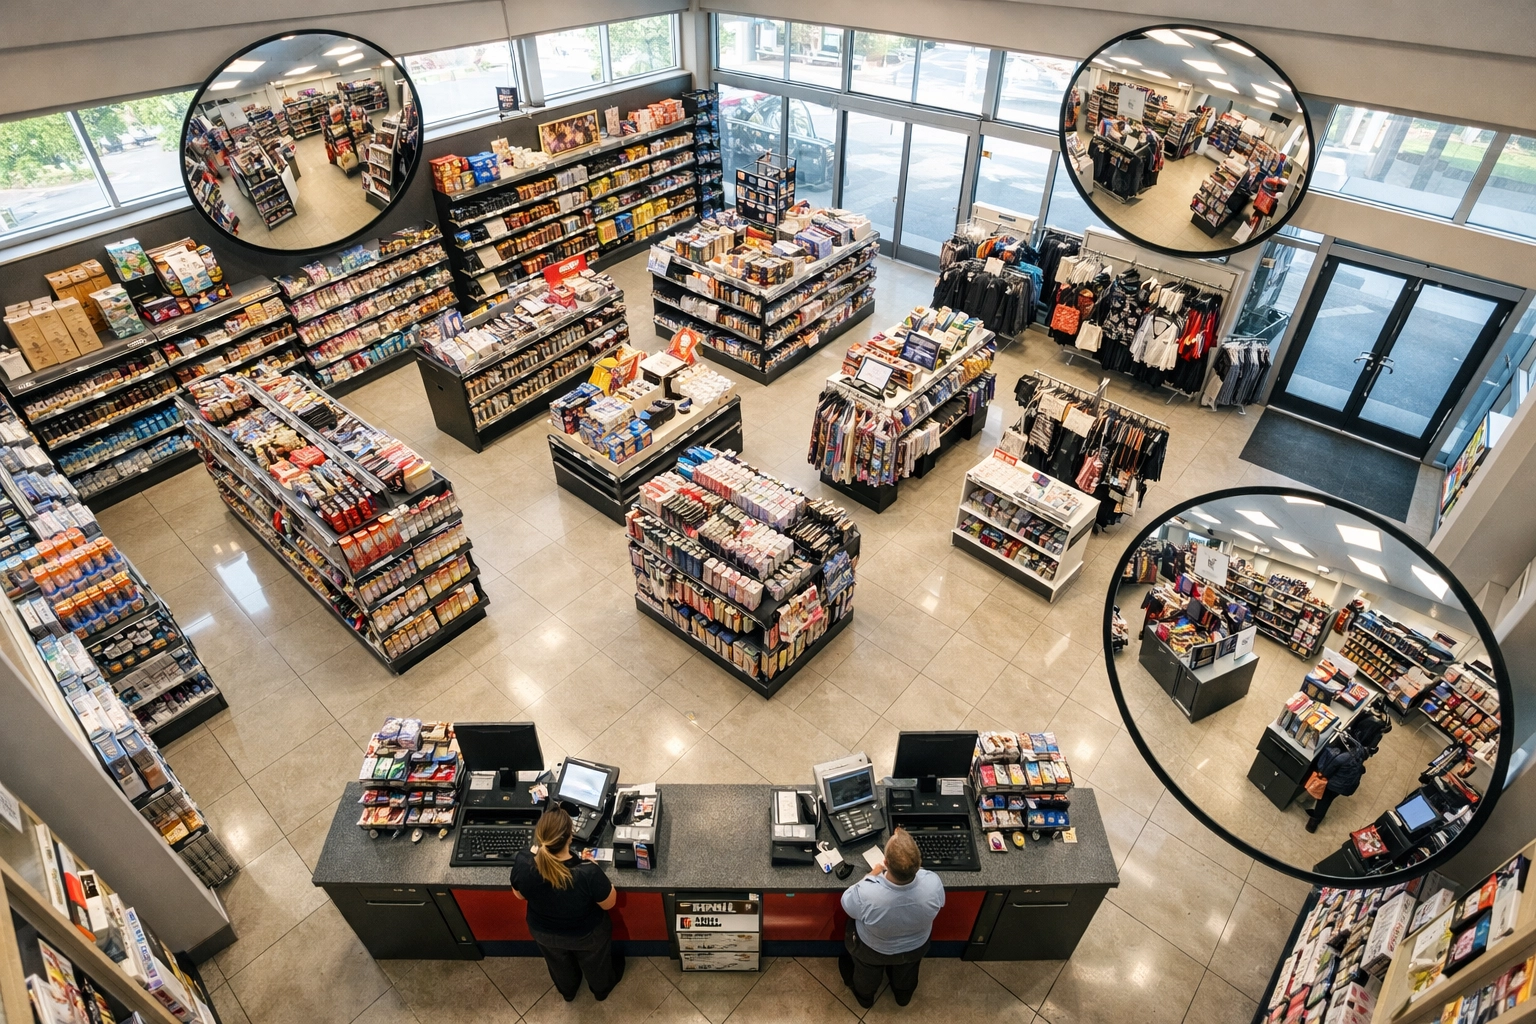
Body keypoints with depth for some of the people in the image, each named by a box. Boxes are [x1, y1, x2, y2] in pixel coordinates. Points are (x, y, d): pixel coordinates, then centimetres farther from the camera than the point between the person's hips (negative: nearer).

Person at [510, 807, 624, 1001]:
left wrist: (535, 854, -2)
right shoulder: (588, 873, -43)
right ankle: (601, 989, 63)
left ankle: (567, 991, 66)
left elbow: (519, 895, -10)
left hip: (543, 932, 3)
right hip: (587, 934, -2)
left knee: (559, 966, 37)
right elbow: (609, 903, -21)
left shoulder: (522, 864, -34)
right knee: (595, 963, 34)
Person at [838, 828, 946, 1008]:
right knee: (907, 973, 38)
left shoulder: (866, 893, -45)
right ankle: (903, 996, 67)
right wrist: (912, 868, -3)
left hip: (872, 950, -2)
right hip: (915, 947, 2)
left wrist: (871, 875, -9)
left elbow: (848, 904, -19)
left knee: (866, 975, 35)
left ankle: (865, 997, 64)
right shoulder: (933, 884, -38)